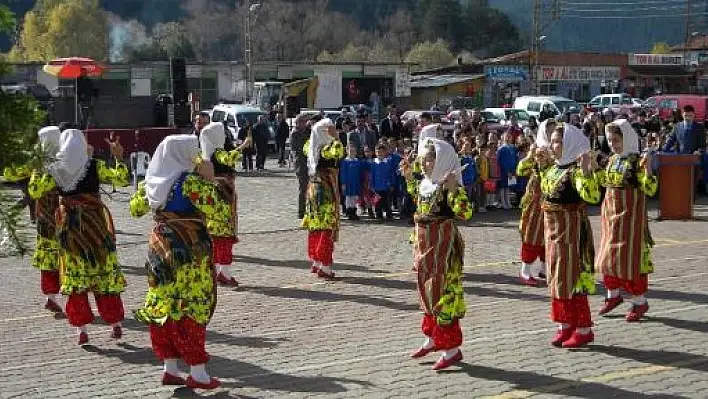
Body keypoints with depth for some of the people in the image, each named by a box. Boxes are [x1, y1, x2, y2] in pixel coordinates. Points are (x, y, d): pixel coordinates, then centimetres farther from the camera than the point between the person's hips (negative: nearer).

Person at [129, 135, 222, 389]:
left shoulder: (151, 181, 6)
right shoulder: (191, 180, -14)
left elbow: (136, 210, 17)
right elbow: (212, 207, -20)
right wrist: (208, 180, -11)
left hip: (160, 245, 7)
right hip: (189, 249, -7)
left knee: (162, 304, 11)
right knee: (193, 306, -2)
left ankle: (170, 368, 16)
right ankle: (198, 373, 0)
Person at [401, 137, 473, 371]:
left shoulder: (448, 186, -18)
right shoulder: (425, 183, 7)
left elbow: (465, 213, -30)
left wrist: (453, 189, -40)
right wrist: (409, 179, 21)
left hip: (443, 245, -9)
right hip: (425, 244, 9)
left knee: (442, 293, -5)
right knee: (427, 291, 18)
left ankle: (451, 349, 2)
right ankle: (433, 339, 34)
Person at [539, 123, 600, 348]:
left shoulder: (575, 170, -17)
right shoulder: (554, 168, 9)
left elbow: (592, 196, -31)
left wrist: (585, 171, -40)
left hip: (571, 230, -9)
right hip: (553, 229, 9)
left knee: (571, 279, -3)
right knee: (557, 278, 14)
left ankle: (584, 330, 7)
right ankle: (565, 325, 25)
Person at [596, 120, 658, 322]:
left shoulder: (637, 161, -14)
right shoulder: (612, 160, 7)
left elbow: (650, 190, -18)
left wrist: (647, 169, -32)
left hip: (630, 214, -7)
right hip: (610, 213, 7)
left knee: (630, 255, -3)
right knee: (609, 254, 14)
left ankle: (639, 301, 8)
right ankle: (613, 294, 30)